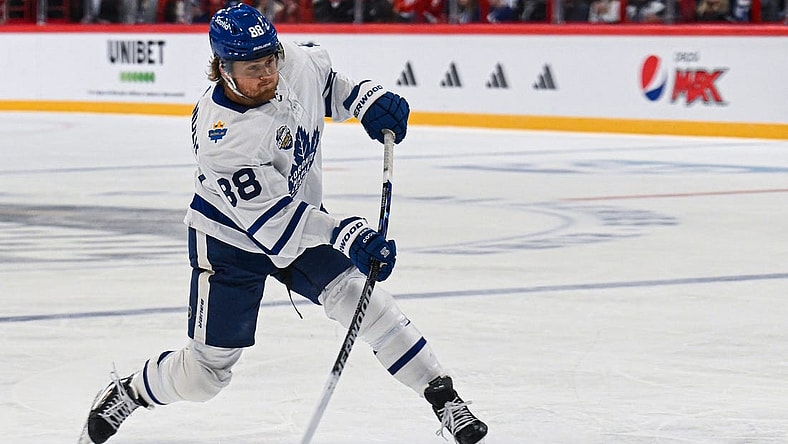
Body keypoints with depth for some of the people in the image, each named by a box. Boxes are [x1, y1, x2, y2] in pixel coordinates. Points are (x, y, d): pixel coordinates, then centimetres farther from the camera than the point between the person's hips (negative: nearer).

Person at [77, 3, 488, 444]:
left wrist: (367, 99, -9)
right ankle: (127, 392, 30)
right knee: (205, 372, 1)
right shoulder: (221, 139, -35)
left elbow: (327, 81, 9)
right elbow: (273, 218, -36)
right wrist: (347, 237, -45)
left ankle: (443, 395, -11)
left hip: (304, 222, 5)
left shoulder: (296, 62, -17)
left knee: (356, 293, -17)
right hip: (232, 242, -5)